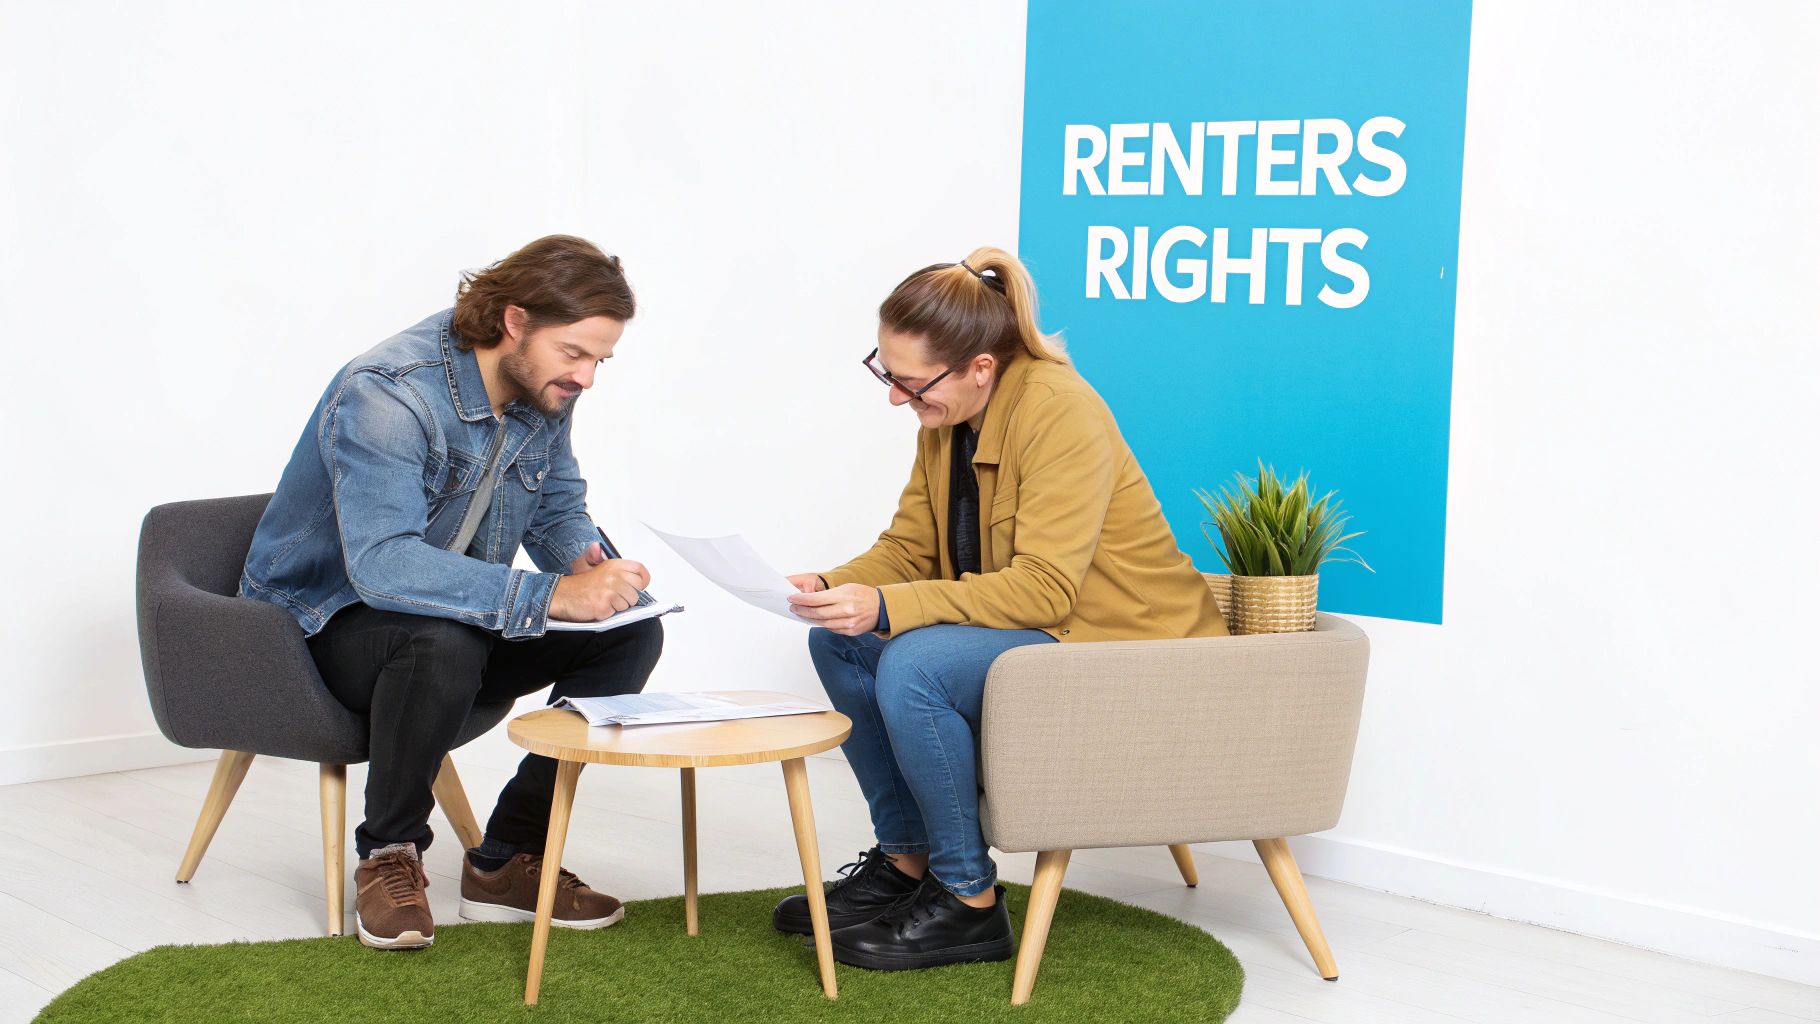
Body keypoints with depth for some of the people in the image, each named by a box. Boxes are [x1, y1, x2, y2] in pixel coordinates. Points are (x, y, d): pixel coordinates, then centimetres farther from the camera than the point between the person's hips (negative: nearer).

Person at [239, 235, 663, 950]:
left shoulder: (545, 388, -6)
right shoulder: (387, 395, -30)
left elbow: (558, 507, 9)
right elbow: (381, 563, -42)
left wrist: (584, 557, -16)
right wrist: (550, 595, -48)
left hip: (457, 613, 8)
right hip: (322, 620, -7)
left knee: (631, 634, -10)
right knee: (442, 639, -40)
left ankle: (508, 861, -5)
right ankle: (388, 858, -16)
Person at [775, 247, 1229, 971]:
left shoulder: (1061, 411, -24)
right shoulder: (946, 419, 1)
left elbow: (1044, 588, -30)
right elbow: (907, 548, 6)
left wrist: (887, 607, -35)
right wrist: (834, 587, -16)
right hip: (1026, 628, 9)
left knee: (913, 664, -28)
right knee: (839, 640, 0)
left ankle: (969, 903, -13)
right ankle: (905, 862, 11)